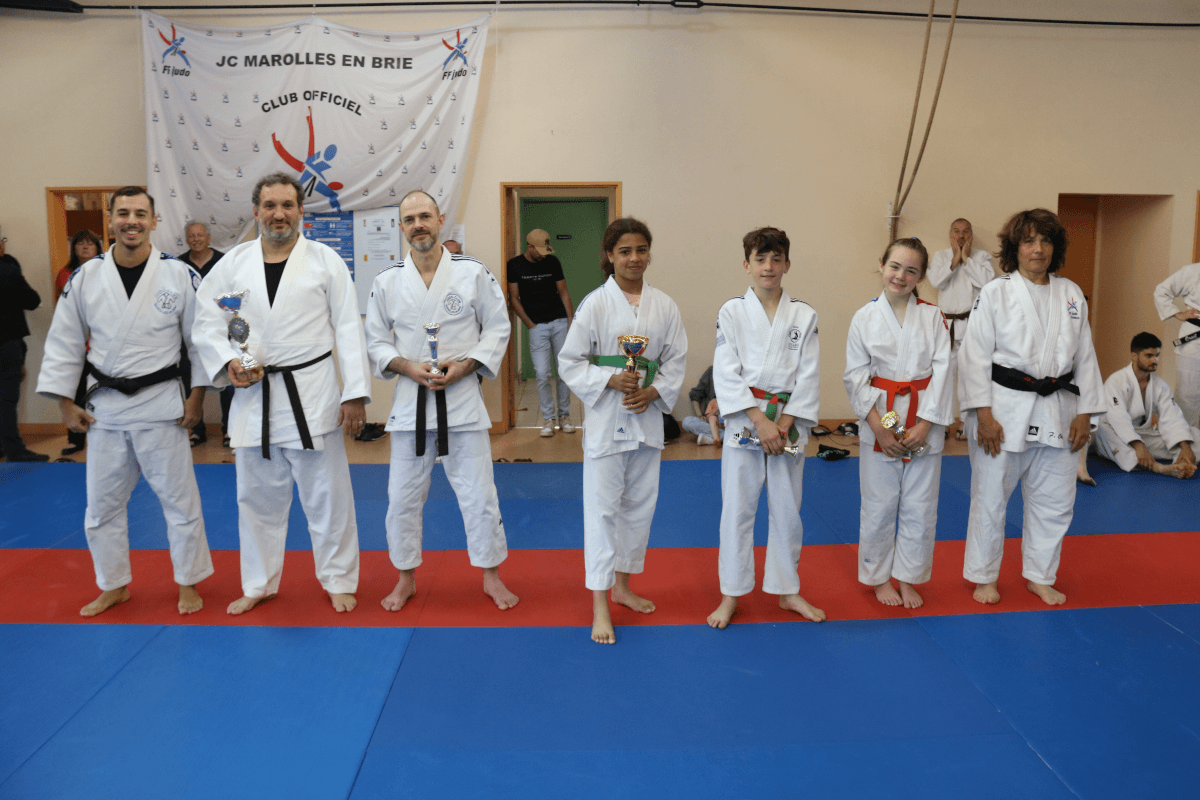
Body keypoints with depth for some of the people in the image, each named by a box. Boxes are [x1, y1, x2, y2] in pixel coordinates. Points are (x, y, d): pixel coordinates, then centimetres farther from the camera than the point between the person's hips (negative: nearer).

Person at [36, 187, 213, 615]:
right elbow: (63, 343, 6)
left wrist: (197, 396, -4)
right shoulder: (85, 277, -1)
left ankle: (188, 583, 25)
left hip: (161, 404, -3)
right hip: (104, 406, 3)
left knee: (179, 498, 6)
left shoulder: (179, 275, -7)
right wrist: (65, 403, 4)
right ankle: (114, 586, 32)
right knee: (102, 503, 13)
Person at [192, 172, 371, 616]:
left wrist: (355, 394, -9)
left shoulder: (325, 260, -1)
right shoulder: (233, 263, 5)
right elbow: (207, 323, 8)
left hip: (313, 392, -3)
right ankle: (259, 584, 31)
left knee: (327, 494, 4)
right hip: (254, 395, 3)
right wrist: (229, 363, -11)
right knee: (258, 496, 14)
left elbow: (348, 328, -4)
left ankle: (338, 580, 22)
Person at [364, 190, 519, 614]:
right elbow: (376, 341, 7)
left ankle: (491, 575, 25)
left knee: (479, 494, 5)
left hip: (462, 397, -1)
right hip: (410, 401, 2)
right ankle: (406, 578, 29)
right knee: (403, 496, 9)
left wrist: (465, 365, -13)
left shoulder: (474, 273, -4)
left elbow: (497, 329, 1)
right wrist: (408, 367, -11)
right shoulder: (387, 282, 1)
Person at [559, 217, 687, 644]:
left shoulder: (664, 305, 2)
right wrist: (611, 380, -18)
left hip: (647, 415, 4)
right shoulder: (594, 304, -8)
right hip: (605, 417, -4)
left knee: (640, 504, 14)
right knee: (602, 506, -2)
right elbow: (570, 362, -6)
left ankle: (622, 585, 32)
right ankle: (600, 606, 8)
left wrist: (653, 392, -10)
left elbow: (676, 361, 6)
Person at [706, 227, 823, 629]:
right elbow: (726, 374, -8)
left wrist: (784, 424, -10)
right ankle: (731, 595, 18)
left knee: (787, 511, 11)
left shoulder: (804, 315, 2)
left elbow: (808, 376, -1)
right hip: (743, 422, -1)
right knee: (737, 510, 3)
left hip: (789, 422, 2)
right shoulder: (732, 312, -3)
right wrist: (760, 420, -14)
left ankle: (788, 592, 28)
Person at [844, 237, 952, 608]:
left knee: (920, 507, 8)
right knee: (878, 506, 6)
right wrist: (879, 427, -12)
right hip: (879, 422, -1)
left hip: (925, 423, 1)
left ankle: (907, 578, 26)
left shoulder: (934, 317, 0)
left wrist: (924, 425, -12)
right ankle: (880, 577, 25)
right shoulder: (864, 318, -1)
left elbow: (942, 370, -4)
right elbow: (855, 375, -3)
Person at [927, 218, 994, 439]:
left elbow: (985, 280, -12)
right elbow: (935, 280, -6)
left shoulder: (982, 256, 6)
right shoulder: (940, 256, 11)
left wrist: (966, 258, -8)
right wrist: (955, 259, -9)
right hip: (946, 322, 2)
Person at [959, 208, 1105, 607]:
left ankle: (1040, 576, 32)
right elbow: (976, 355, -8)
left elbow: (1085, 356, 10)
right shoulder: (995, 293, -5)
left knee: (1055, 499, 13)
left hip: (1056, 413, 5)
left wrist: (1085, 413, 5)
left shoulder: (1071, 294, 8)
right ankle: (984, 576, 22)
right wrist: (983, 414, -14)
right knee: (990, 496, 4)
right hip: (1004, 410, -4)